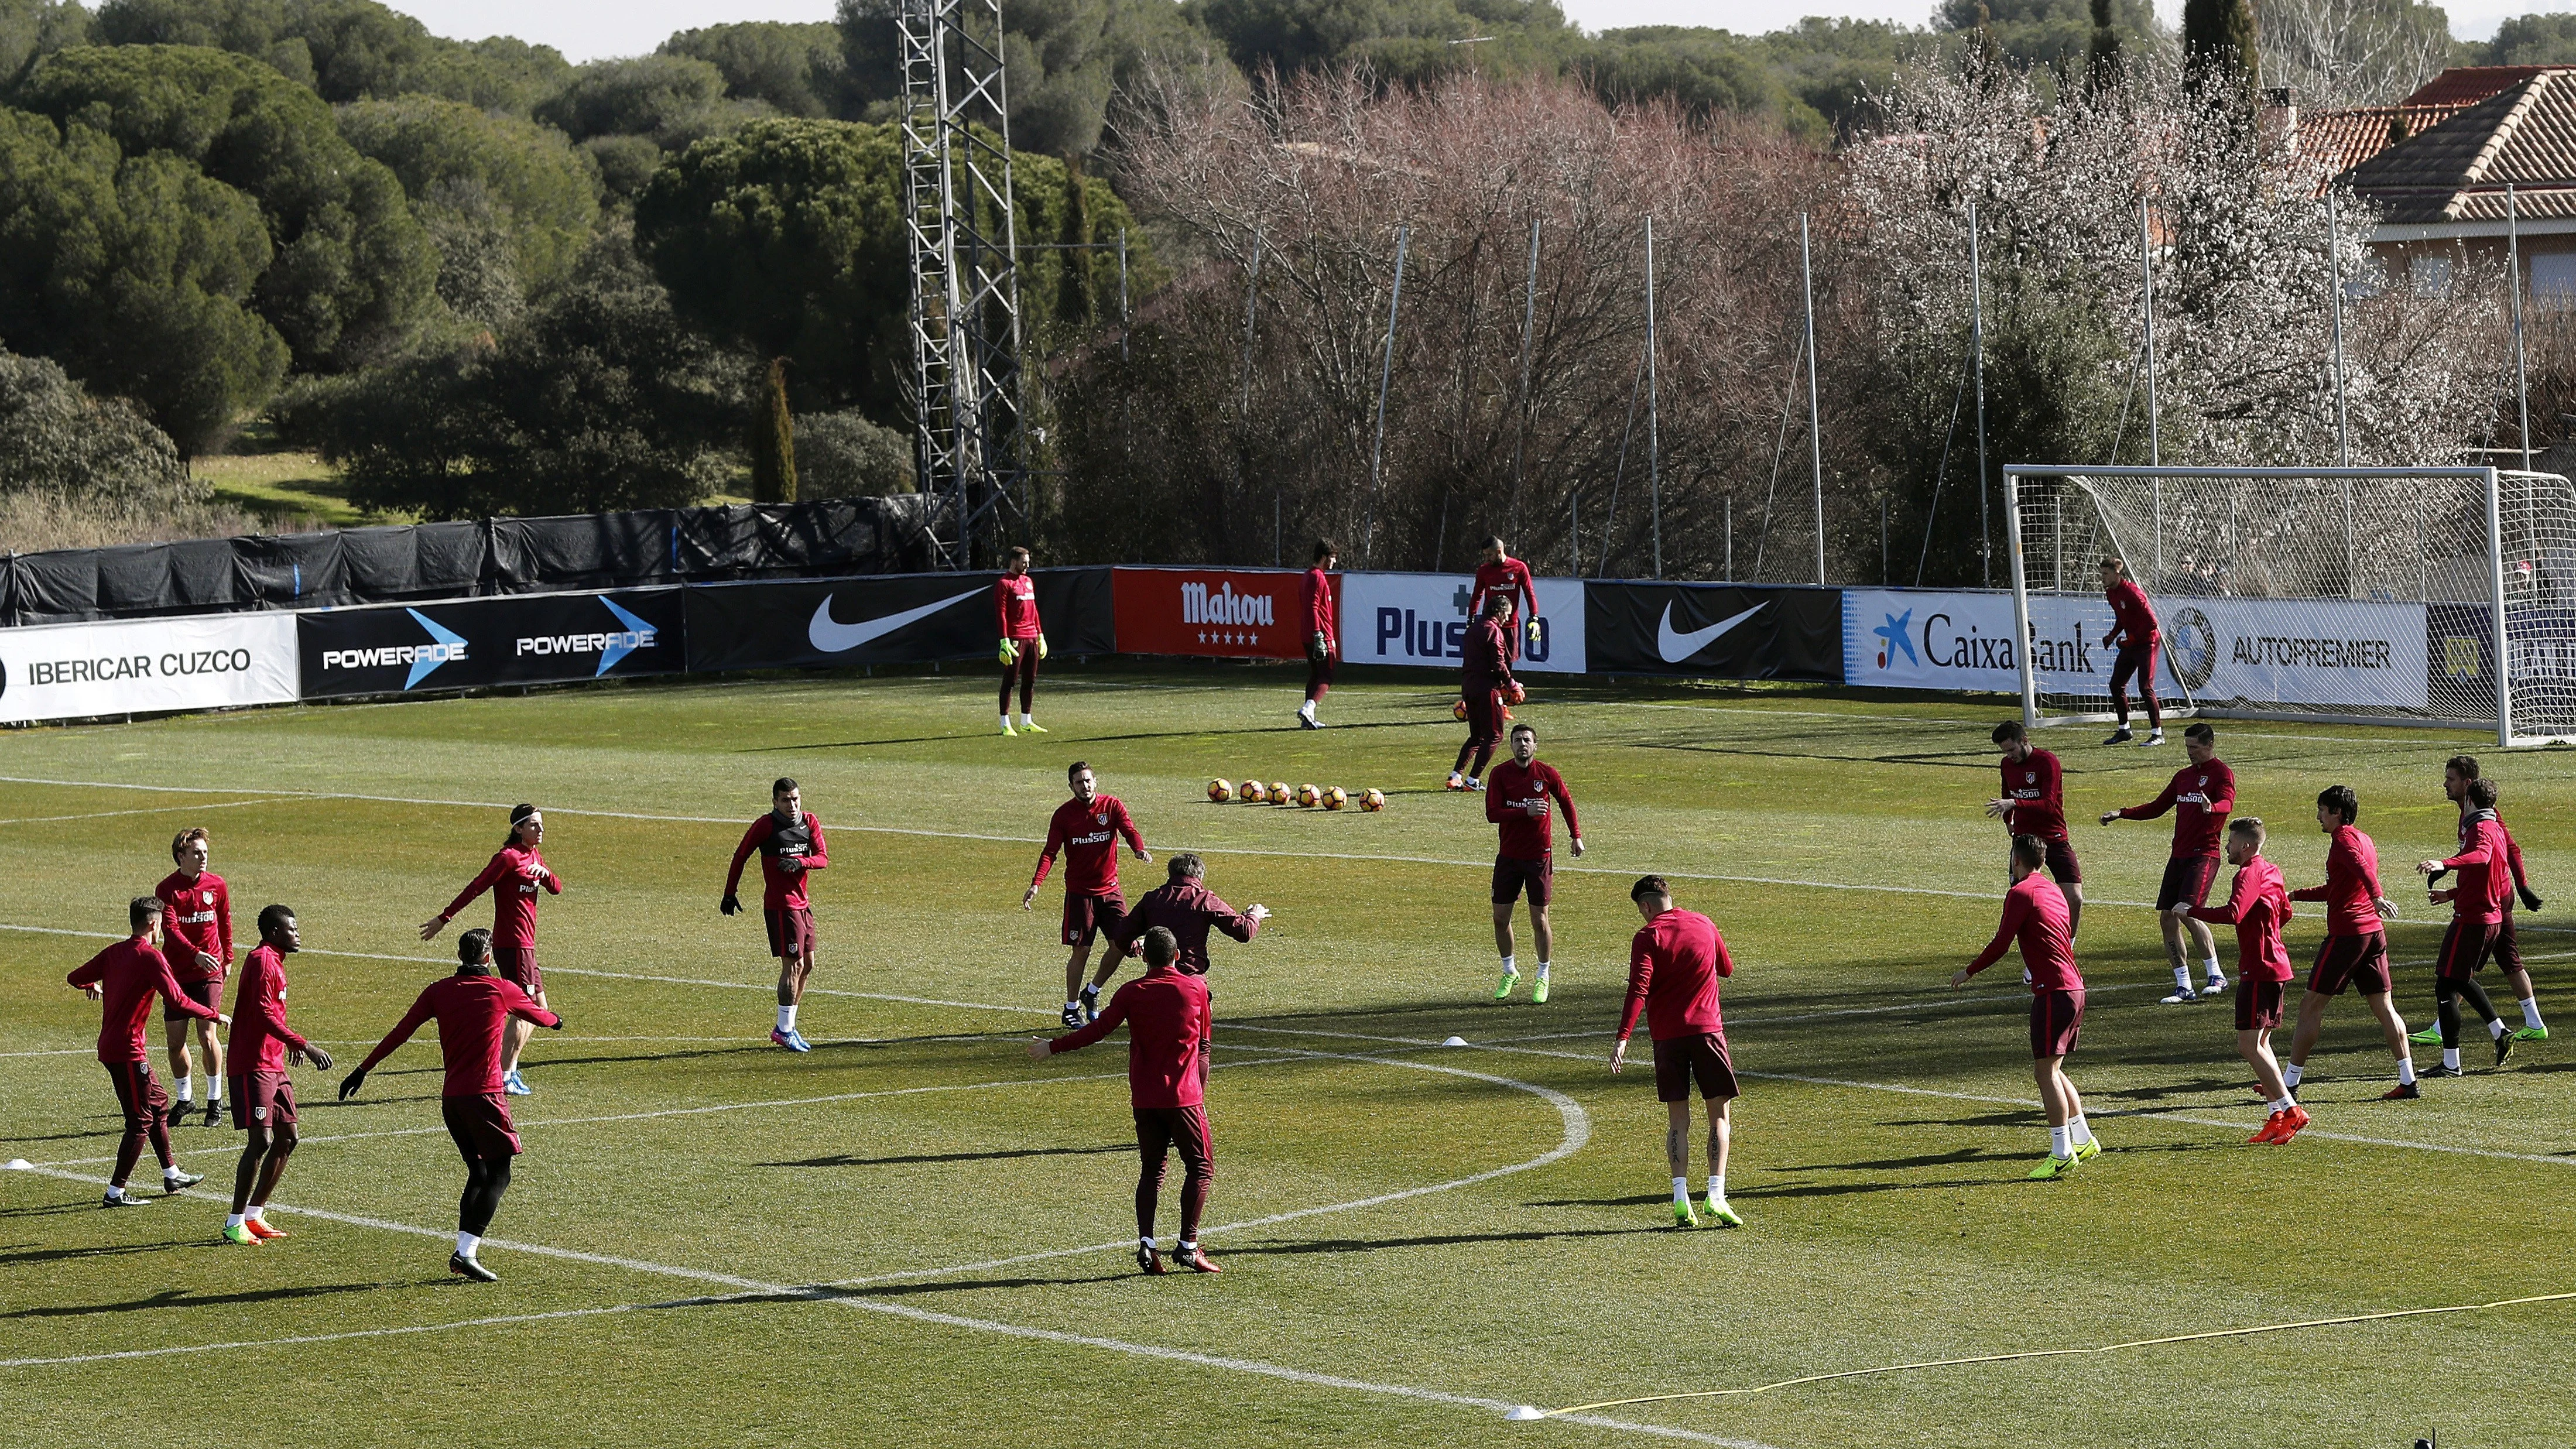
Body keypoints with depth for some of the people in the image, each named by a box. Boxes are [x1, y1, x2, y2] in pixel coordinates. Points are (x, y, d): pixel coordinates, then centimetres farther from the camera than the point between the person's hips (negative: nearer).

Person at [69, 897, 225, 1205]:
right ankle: (115, 1192, -2)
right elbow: (178, 1000, -22)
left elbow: (75, 978, 16)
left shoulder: (114, 952, 8)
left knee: (158, 1102, 22)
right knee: (141, 1120, -2)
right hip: (128, 1050, -9)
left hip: (109, 1047, 9)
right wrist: (215, 1016, -10)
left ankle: (172, 1175, 31)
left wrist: (93, 986, 39)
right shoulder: (150, 957, -15)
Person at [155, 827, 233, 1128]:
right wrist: (196, 954, -31)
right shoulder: (167, 889, -7)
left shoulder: (217, 885, 1)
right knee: (176, 1039, 2)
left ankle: (215, 1100, 5)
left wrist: (227, 959, 21)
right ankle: (183, 1100, 20)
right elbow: (170, 928, -17)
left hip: (209, 971, 0)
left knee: (207, 1035, -8)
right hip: (176, 971, 0)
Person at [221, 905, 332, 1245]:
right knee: (261, 1141, -12)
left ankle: (254, 1215, 17)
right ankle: (235, 1223, -6)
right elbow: (265, 1015, -23)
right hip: (253, 1067, -10)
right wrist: (304, 1046, -26)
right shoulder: (262, 960, -14)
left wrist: (289, 1043, 36)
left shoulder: (275, 961, 17)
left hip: (274, 1066, 10)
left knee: (287, 1139, 10)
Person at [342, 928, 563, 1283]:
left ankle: (464, 1251, 9)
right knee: (498, 1176, 0)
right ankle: (466, 1252, -14)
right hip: (484, 1094, -5)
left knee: (479, 1173, 17)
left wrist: (363, 1070, 6)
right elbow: (539, 1015, 18)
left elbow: (400, 1033, 2)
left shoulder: (439, 991, 6)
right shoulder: (502, 990, -1)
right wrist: (555, 1021, 42)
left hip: (450, 1098, 5)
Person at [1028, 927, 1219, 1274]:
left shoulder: (1132, 992, -2)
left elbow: (1098, 1029, -5)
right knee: (1201, 1167, 6)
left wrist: (1054, 1047, 5)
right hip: (1184, 1097, -2)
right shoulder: (1196, 988, -2)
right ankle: (1188, 1246, -4)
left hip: (1144, 1098, 2)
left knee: (1152, 1169, 12)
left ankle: (1146, 1243, -4)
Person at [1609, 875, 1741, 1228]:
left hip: (1667, 1036, -1)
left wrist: (1623, 1039, -20)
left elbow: (1638, 990, -16)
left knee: (1677, 1121, 7)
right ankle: (1716, 1196, -7)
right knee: (1720, 1115, 7)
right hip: (1707, 1028, 1)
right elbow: (1727, 968, 23)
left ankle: (1681, 1200, -3)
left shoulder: (1647, 937, -4)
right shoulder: (1703, 925, 7)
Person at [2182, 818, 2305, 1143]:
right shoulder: (2270, 871, 15)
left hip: (2260, 969, -10)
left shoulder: (2250, 875, -15)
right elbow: (2285, 912, 28)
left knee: (2249, 1046, -9)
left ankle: (2290, 1110, -11)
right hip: (2277, 967, 10)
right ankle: (2278, 1116, 12)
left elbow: (2233, 914, -30)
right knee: (2259, 1044, 13)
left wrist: (2191, 910, -21)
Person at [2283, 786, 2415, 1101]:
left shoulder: (2345, 838, -8)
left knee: (2311, 1006, -1)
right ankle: (2408, 1082, 3)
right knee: (2384, 1007, 8)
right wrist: (2295, 895, 33)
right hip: (2374, 933, 9)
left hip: (2346, 932, -9)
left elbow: (2361, 867, -29)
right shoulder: (2365, 840, 21)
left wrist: (2377, 898, -43)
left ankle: (2289, 1083, 2)